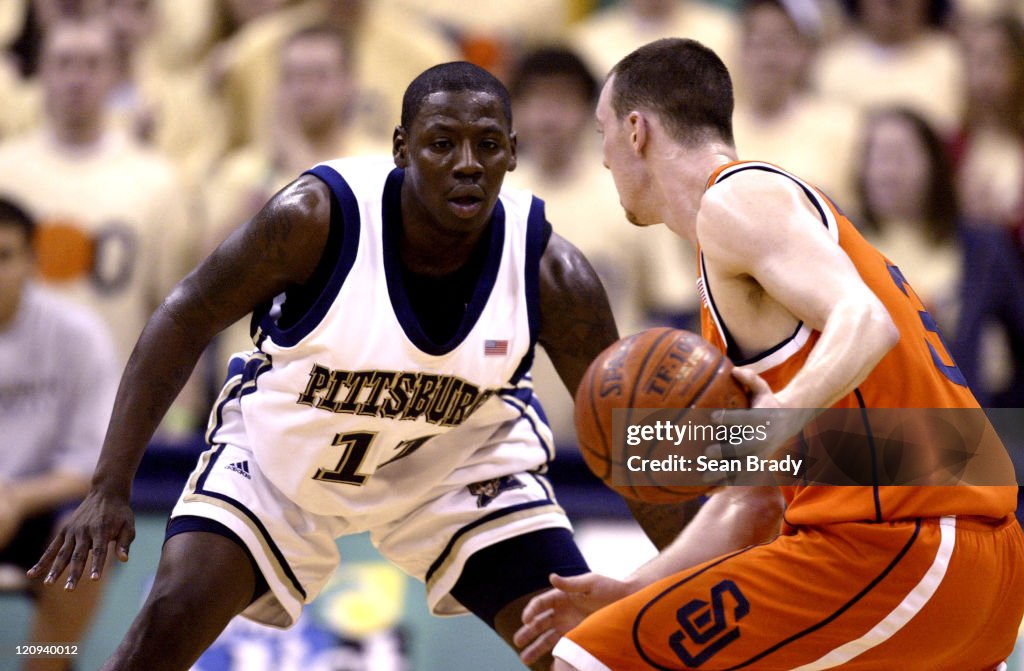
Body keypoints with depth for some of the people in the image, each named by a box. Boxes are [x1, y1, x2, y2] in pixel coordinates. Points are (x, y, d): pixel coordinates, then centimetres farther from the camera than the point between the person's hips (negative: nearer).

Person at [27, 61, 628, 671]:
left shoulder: (551, 275, -26)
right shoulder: (316, 217, -31)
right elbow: (188, 318, -21)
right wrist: (111, 488, -25)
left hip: (462, 459, 1)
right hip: (283, 449, -1)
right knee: (172, 618, -17)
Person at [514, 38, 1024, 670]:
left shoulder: (737, 197, -2)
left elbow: (866, 323, -21)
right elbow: (751, 507, 26)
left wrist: (782, 417, -35)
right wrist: (626, 594, 24)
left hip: (886, 544, -10)